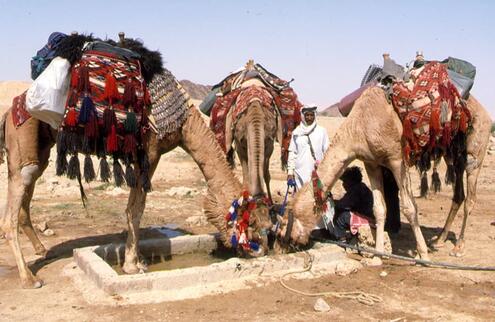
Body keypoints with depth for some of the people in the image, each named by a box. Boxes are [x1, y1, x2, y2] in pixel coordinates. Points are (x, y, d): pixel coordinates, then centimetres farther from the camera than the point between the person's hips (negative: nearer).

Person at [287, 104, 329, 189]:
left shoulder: (321, 131, 3)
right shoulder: (297, 132, 6)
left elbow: (327, 151, 5)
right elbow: (292, 153, 8)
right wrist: (290, 172, 4)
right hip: (300, 172, 1)